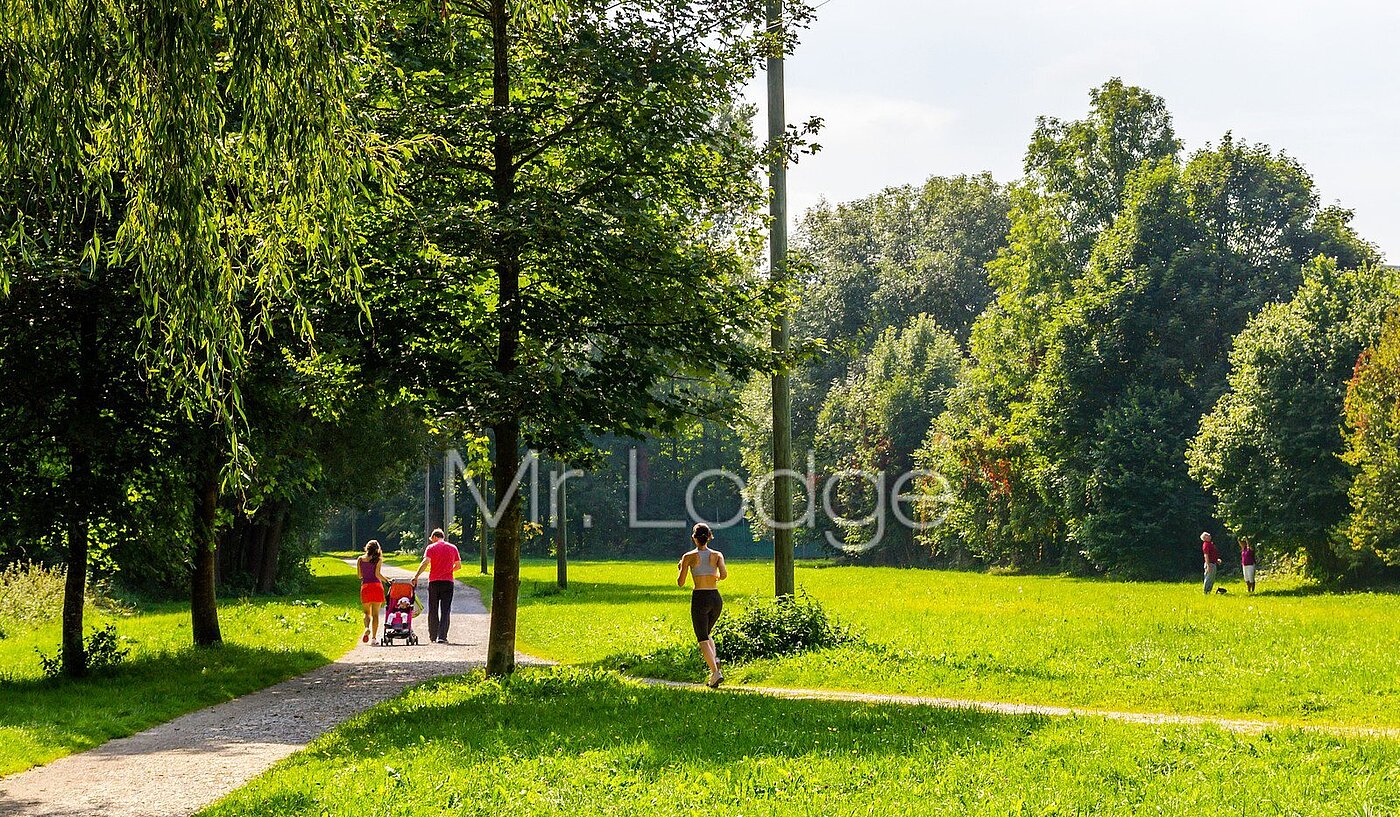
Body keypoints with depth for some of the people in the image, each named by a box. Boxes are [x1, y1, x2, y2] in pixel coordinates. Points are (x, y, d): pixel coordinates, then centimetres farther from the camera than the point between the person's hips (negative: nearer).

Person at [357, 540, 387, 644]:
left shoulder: (360, 559, 6)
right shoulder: (377, 559, -2)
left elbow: (359, 575, 7)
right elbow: (377, 574, -10)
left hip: (365, 586, 2)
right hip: (376, 585, -2)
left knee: (367, 612, 13)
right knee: (375, 613, 4)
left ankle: (367, 627, -17)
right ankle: (374, 638, 2)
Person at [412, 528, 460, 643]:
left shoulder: (431, 548, -1)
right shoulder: (453, 548, 8)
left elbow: (425, 562, -14)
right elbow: (458, 565, 11)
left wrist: (416, 576, -14)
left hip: (434, 582, -1)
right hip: (448, 582, 1)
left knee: (433, 611, 10)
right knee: (445, 611, 0)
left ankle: (433, 637, 15)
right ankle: (442, 637, -9)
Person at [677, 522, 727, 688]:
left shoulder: (689, 557, -3)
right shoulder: (717, 555, 3)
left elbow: (680, 583, -2)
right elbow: (724, 574, -12)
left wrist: (681, 569, 18)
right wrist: (717, 578, 11)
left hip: (700, 598, -4)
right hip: (716, 598, 4)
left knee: (703, 639, -1)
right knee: (706, 634, 24)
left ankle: (715, 672, -19)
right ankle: (715, 659, -2)